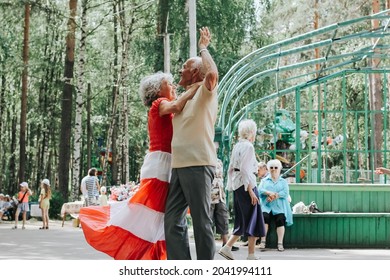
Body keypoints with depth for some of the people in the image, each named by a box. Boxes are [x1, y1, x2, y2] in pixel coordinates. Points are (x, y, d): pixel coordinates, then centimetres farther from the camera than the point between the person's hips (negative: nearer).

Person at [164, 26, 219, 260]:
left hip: (198, 164, -9)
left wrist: (204, 48, -9)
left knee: (201, 221, -5)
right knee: (173, 221, 5)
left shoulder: (205, 92, -1)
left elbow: (213, 73, -24)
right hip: (179, 165, 9)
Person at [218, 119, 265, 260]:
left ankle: (227, 247, 3)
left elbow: (231, 168, 16)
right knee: (253, 219, 0)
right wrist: (251, 191, -19)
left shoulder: (236, 146, 13)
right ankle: (251, 255, 1)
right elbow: (245, 169, -19)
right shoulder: (248, 146, -11)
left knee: (242, 221, 13)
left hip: (237, 186, 8)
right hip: (246, 185, -8)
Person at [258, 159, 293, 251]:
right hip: (266, 206, 0)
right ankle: (263, 241, -28)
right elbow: (260, 190, 3)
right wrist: (269, 193, -15)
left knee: (280, 219, -29)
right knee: (264, 216, -31)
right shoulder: (264, 180, 23)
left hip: (279, 207, 0)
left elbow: (285, 193, 2)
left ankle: (280, 243, -31)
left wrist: (273, 196, -11)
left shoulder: (283, 181, 20)